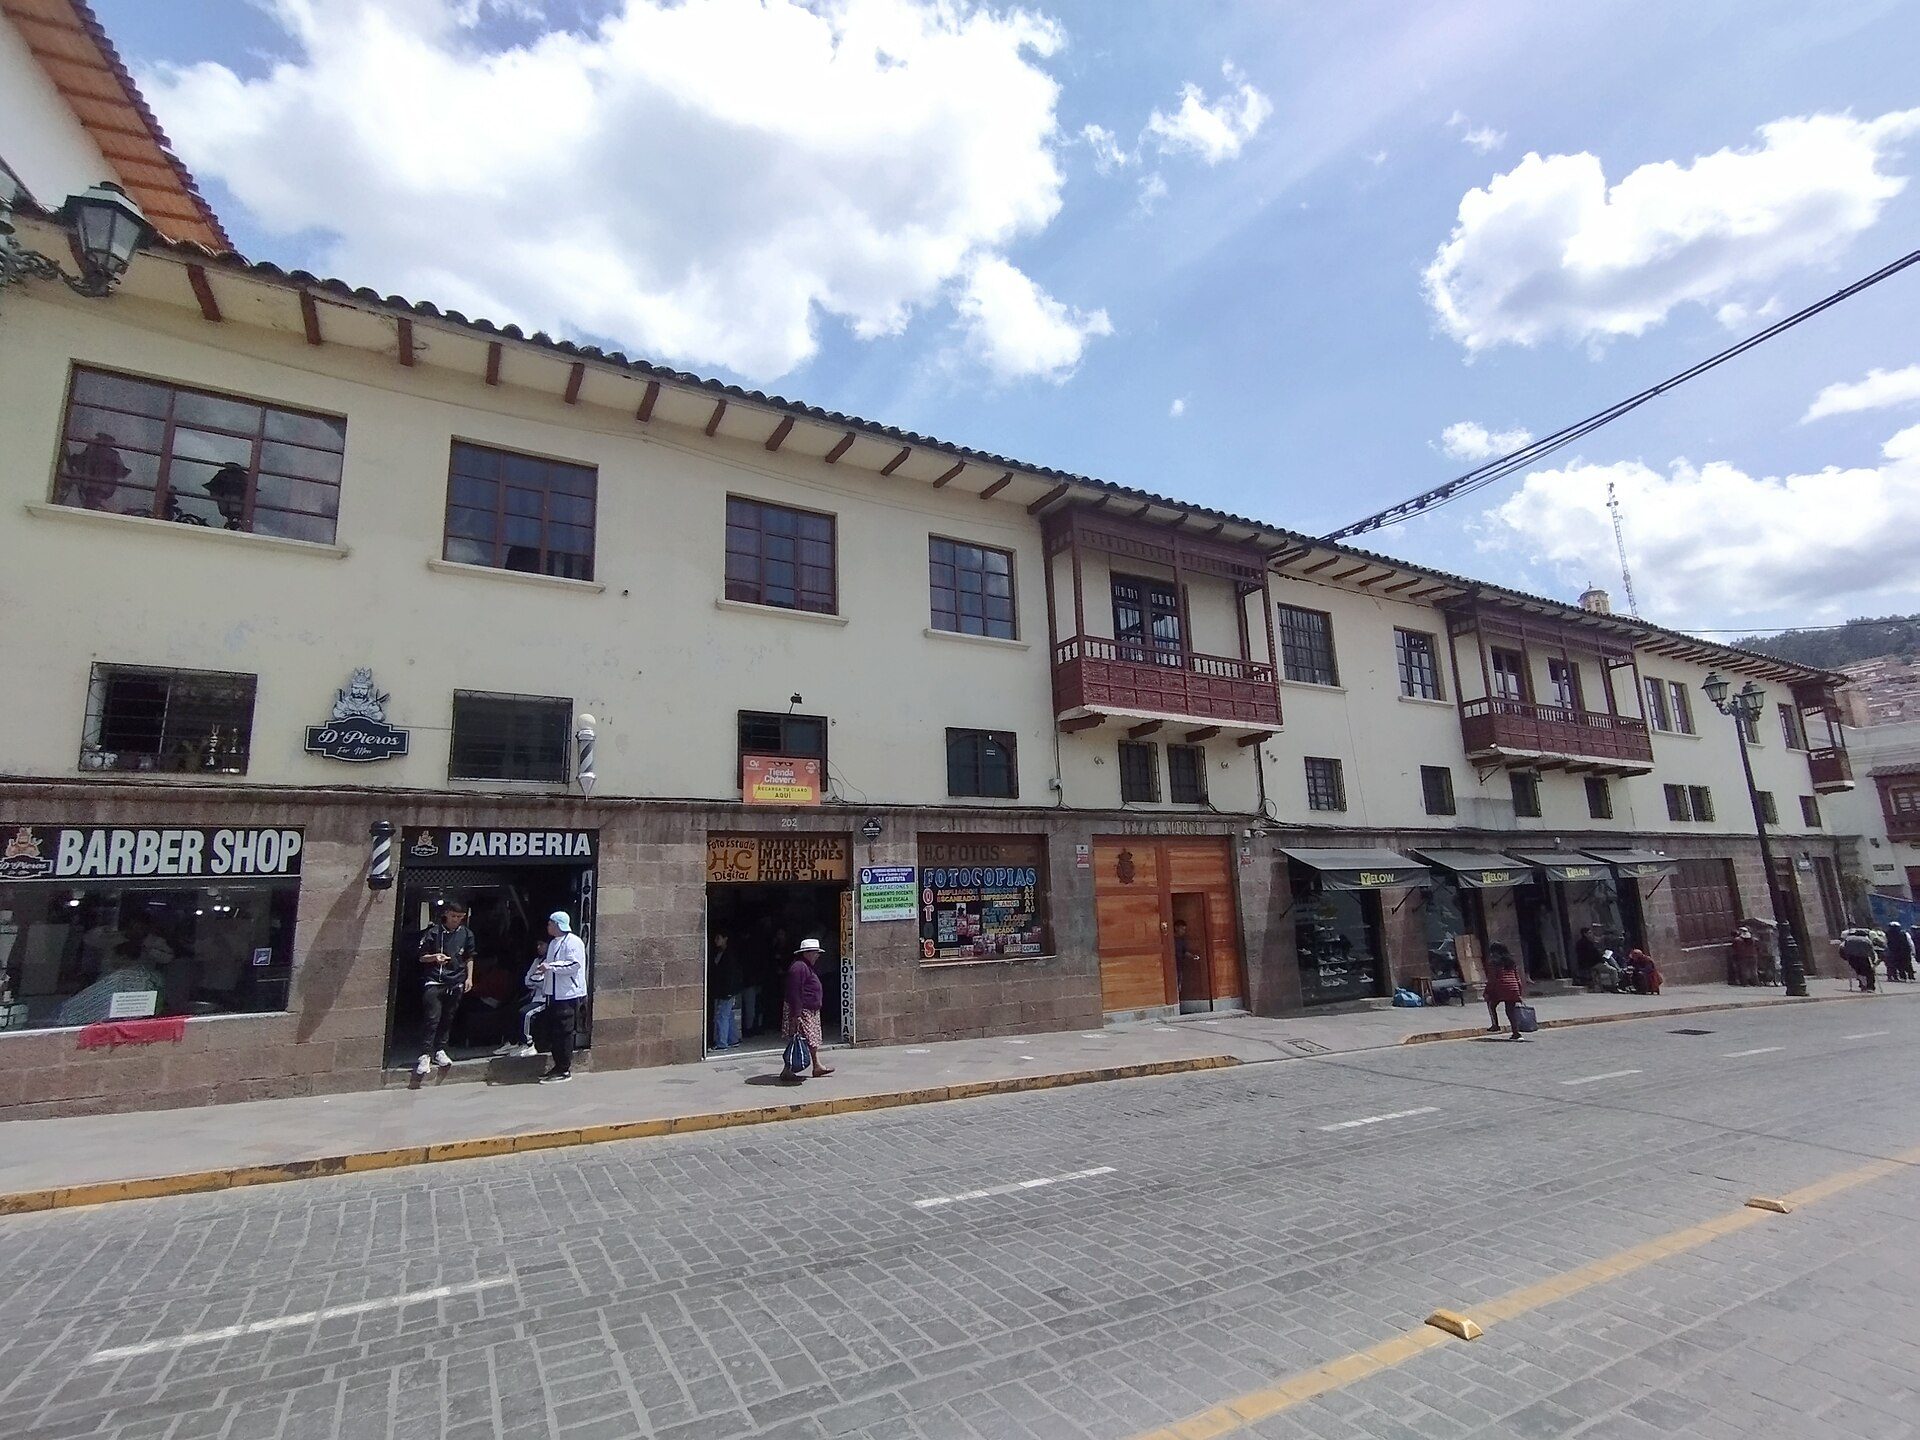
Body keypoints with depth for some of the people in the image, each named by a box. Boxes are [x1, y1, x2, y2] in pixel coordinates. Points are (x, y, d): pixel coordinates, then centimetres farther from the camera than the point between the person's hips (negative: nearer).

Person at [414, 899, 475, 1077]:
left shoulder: (467, 934, 6)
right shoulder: (433, 932, -3)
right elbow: (422, 957, 1)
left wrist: (469, 978, 10)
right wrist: (434, 957, -18)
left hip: (456, 982, 3)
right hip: (434, 981, -3)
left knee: (448, 1019, 8)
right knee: (432, 1018, -10)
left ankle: (440, 1050, 20)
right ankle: (425, 1055, -5)